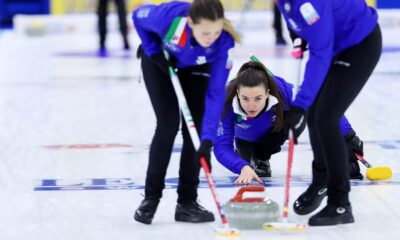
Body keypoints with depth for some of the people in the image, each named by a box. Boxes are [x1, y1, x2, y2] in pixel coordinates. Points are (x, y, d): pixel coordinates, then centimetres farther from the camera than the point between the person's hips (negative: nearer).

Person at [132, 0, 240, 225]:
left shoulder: (224, 41, -37)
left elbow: (216, 93, -34)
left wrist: (208, 140, -40)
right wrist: (154, 51, -20)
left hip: (196, 67, 1)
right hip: (160, 61, -1)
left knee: (194, 128, -8)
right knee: (169, 123, -13)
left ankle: (187, 201, 4)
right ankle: (151, 197, 0)